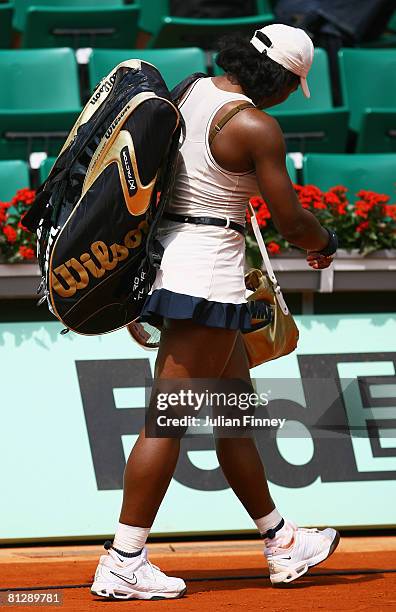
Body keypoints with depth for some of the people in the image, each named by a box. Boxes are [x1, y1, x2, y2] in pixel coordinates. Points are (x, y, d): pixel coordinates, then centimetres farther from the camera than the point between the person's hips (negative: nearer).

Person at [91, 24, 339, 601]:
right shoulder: (255, 126, -15)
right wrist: (325, 243, 11)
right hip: (208, 267, -10)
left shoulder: (191, 90, 10)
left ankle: (281, 543, 27)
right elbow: (292, 221, -10)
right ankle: (123, 563, -8)